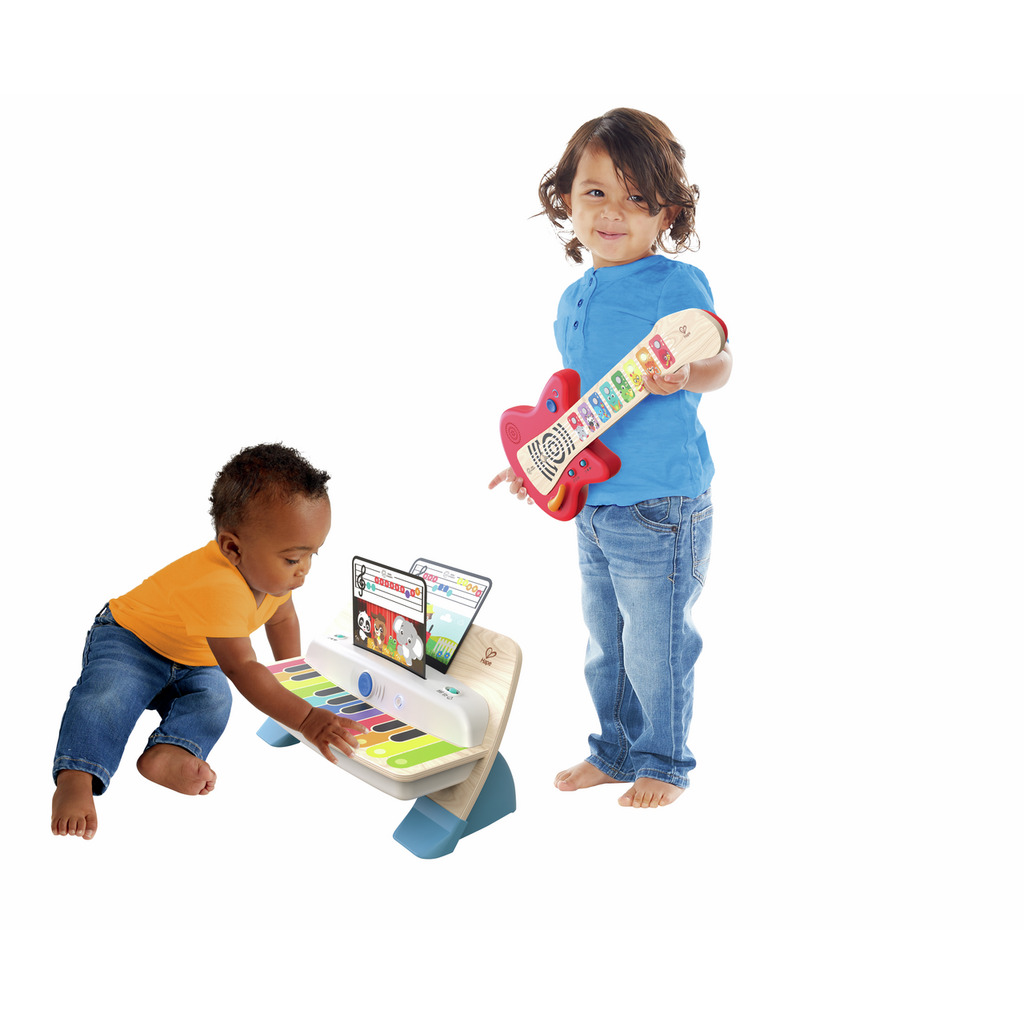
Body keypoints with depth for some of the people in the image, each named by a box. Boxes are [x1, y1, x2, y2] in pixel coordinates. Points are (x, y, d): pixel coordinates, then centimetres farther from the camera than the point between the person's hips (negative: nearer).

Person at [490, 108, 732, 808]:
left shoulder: (675, 283, -12)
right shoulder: (574, 302, 11)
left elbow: (719, 363, -19)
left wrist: (684, 375, -39)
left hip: (660, 505, -7)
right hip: (593, 500, 8)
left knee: (655, 647, 5)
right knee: (606, 644, 19)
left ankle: (664, 762, 27)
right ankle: (615, 752, 37)